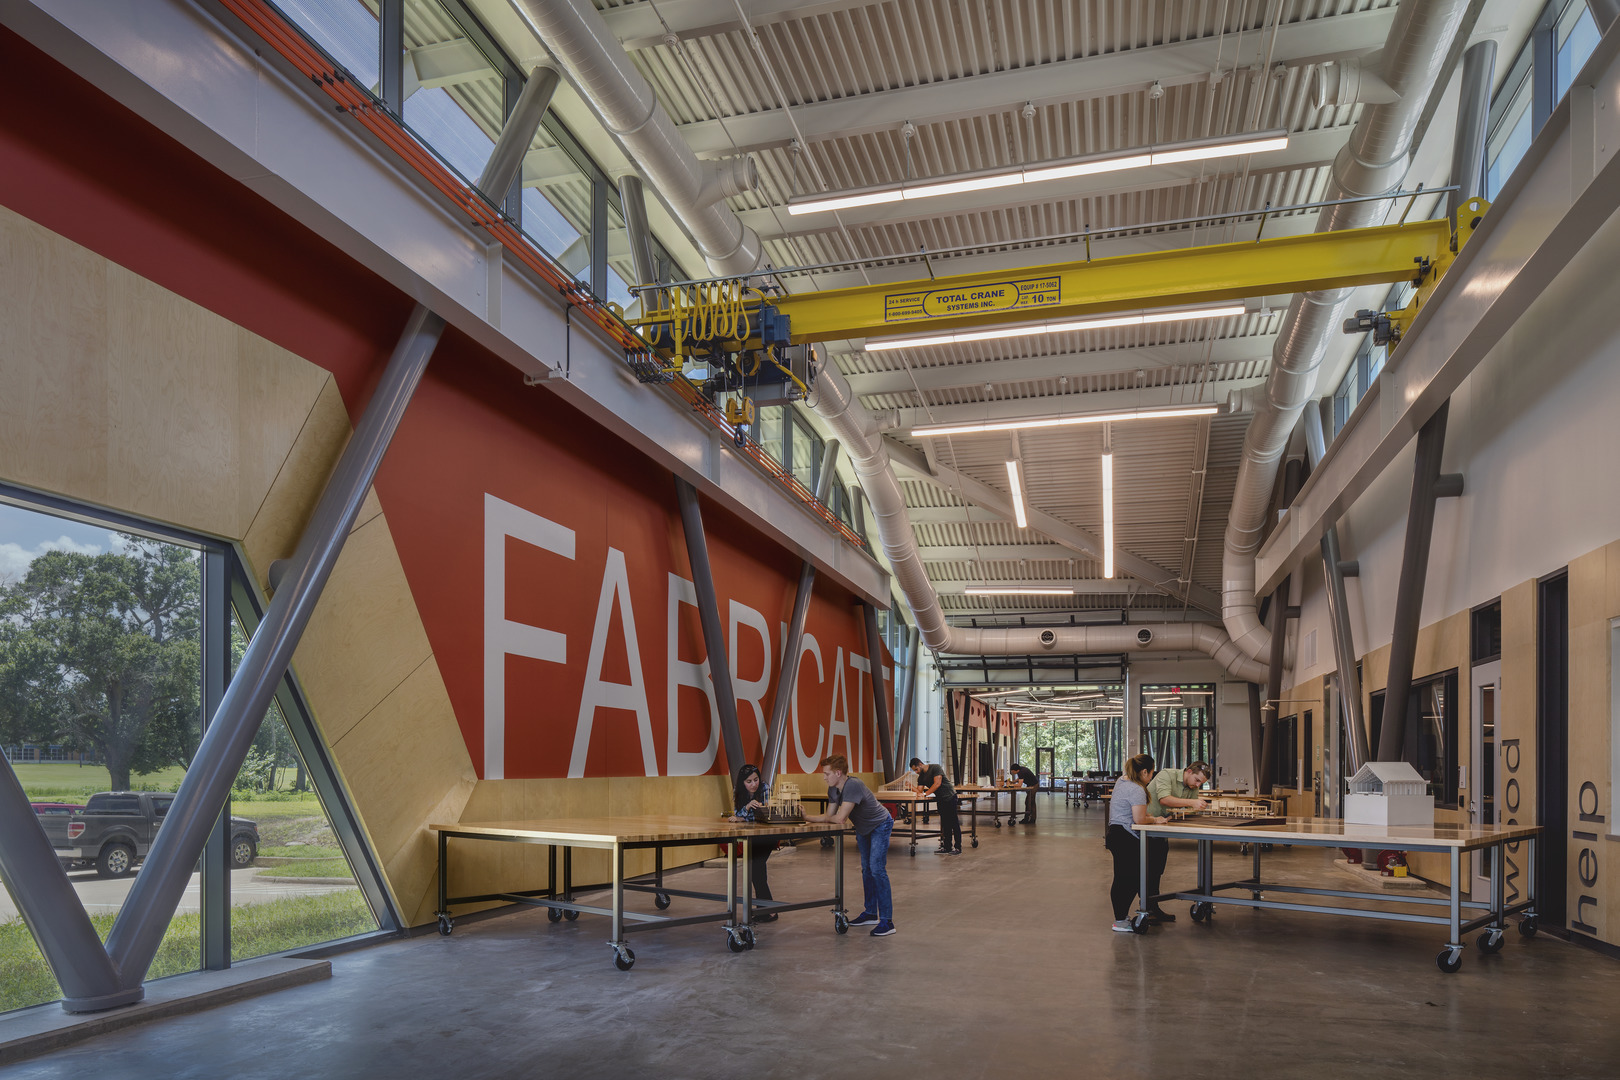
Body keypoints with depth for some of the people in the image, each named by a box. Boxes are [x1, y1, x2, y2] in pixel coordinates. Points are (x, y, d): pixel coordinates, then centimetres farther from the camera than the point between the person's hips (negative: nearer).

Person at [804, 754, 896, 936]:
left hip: (880, 826, -9)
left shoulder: (853, 785, -35)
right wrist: (805, 816, -10)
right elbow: (829, 816, -1)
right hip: (863, 829, 9)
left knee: (877, 869, -16)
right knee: (866, 869, 15)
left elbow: (840, 819, -35)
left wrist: (827, 818, -14)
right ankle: (870, 913, 28)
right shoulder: (833, 789, -7)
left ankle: (886, 921, -14)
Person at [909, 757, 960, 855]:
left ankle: (958, 848, -6)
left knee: (953, 822, -7)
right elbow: (920, 791, 6)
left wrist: (926, 793, -17)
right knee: (945, 824, 7)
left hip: (950, 797, -8)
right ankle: (947, 847, 10)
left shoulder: (935, 768, -10)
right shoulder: (921, 777, 12)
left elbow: (937, 783, -18)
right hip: (940, 799, 8)